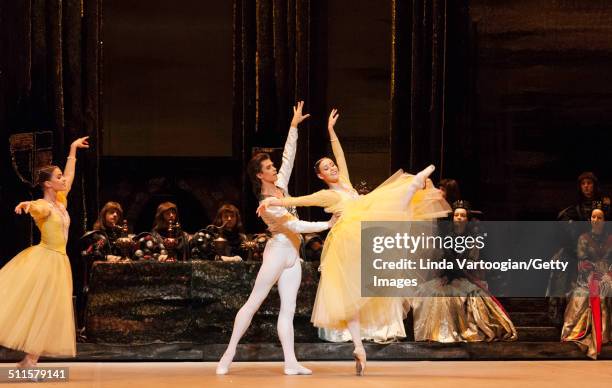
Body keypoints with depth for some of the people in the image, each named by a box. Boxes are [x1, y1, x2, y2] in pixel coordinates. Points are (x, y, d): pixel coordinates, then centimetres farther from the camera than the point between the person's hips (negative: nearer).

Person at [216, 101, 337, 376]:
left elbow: (289, 157, 10)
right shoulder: (267, 205, -15)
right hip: (278, 251, -8)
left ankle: (291, 362, -5)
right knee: (254, 302, -6)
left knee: (288, 309, 1)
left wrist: (294, 127, 6)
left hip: (292, 255, 8)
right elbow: (295, 225, -21)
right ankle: (229, 355, -4)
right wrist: (327, 225, -20)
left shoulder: (280, 186, 7)